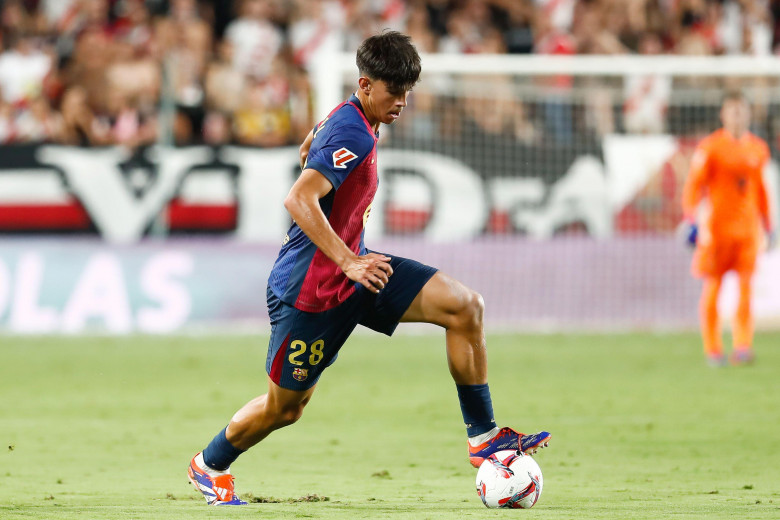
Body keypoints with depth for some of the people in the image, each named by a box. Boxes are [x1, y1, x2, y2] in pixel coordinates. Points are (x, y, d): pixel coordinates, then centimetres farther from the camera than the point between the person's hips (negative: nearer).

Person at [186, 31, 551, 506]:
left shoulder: (349, 119, 6)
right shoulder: (353, 136, -24)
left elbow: (309, 151, 29)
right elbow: (298, 200, -36)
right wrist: (347, 262, -41)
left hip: (351, 266, 9)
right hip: (311, 287, -9)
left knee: (465, 307, -9)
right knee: (286, 407, 7)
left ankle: (483, 436, -6)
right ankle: (209, 465, 35)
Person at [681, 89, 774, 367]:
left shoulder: (758, 148, 11)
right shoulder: (710, 147, -3)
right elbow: (694, 184, -5)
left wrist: (767, 226, 20)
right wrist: (690, 221, -14)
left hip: (747, 227, 3)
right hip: (716, 226, -3)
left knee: (745, 286, -5)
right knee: (712, 287, 0)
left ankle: (742, 347, -5)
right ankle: (713, 350, 8)